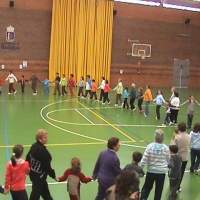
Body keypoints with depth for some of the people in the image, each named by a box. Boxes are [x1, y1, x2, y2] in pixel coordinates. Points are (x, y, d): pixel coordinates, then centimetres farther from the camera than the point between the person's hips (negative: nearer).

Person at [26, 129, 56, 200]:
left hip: (33, 173, 9)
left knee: (45, 192, 24)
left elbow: (28, 158, 10)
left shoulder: (34, 146, 0)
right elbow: (47, 166, -23)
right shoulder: (42, 150, -27)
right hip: (39, 176, -9)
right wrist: (54, 176, -11)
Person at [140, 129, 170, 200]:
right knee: (159, 189, 15)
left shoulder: (150, 146, -14)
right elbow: (168, 160, 2)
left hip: (151, 171, 0)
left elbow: (144, 159, -13)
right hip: (161, 172, 0)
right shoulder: (166, 148, -11)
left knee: (147, 187, 16)